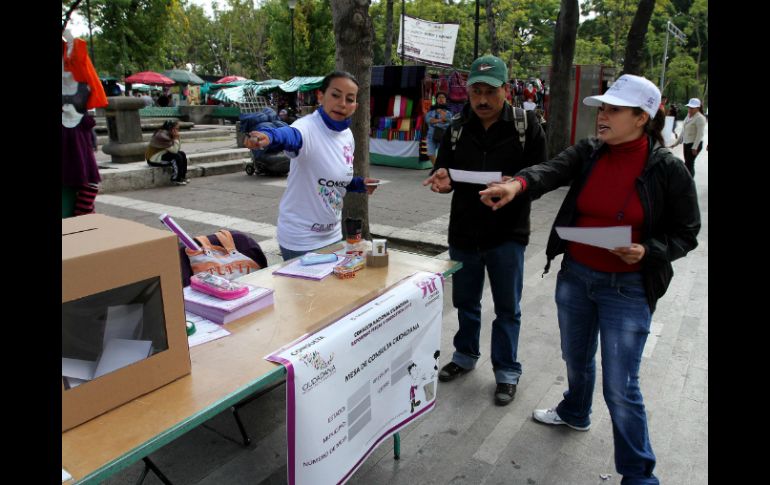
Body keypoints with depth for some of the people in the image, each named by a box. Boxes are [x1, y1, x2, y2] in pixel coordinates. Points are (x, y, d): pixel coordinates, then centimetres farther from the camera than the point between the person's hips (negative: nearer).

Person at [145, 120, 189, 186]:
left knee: (183, 154, 3)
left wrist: (177, 138, -9)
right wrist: (176, 138, -21)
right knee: (177, 157, -24)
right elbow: (174, 150, -28)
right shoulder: (162, 136, -24)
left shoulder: (168, 134, 5)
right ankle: (176, 180, -17)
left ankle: (183, 176, 6)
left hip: (162, 154, 10)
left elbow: (178, 148, 2)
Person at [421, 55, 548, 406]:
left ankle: (506, 370, 27)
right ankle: (465, 355, 41)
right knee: (465, 301, 19)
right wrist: (442, 178, -21)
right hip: (463, 231, 3)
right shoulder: (457, 127, 2)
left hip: (507, 233, -3)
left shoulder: (526, 125, -7)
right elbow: (444, 168, 3)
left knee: (507, 308, 10)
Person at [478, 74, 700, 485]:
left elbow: (685, 235, -4)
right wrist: (518, 184, -45)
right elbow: (551, 171, -23)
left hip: (627, 289, -4)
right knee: (576, 358, 24)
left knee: (620, 387, 0)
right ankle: (575, 412, 54)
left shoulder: (667, 169, -11)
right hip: (575, 276, 4)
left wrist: (647, 252, -23)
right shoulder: (588, 152, -3)